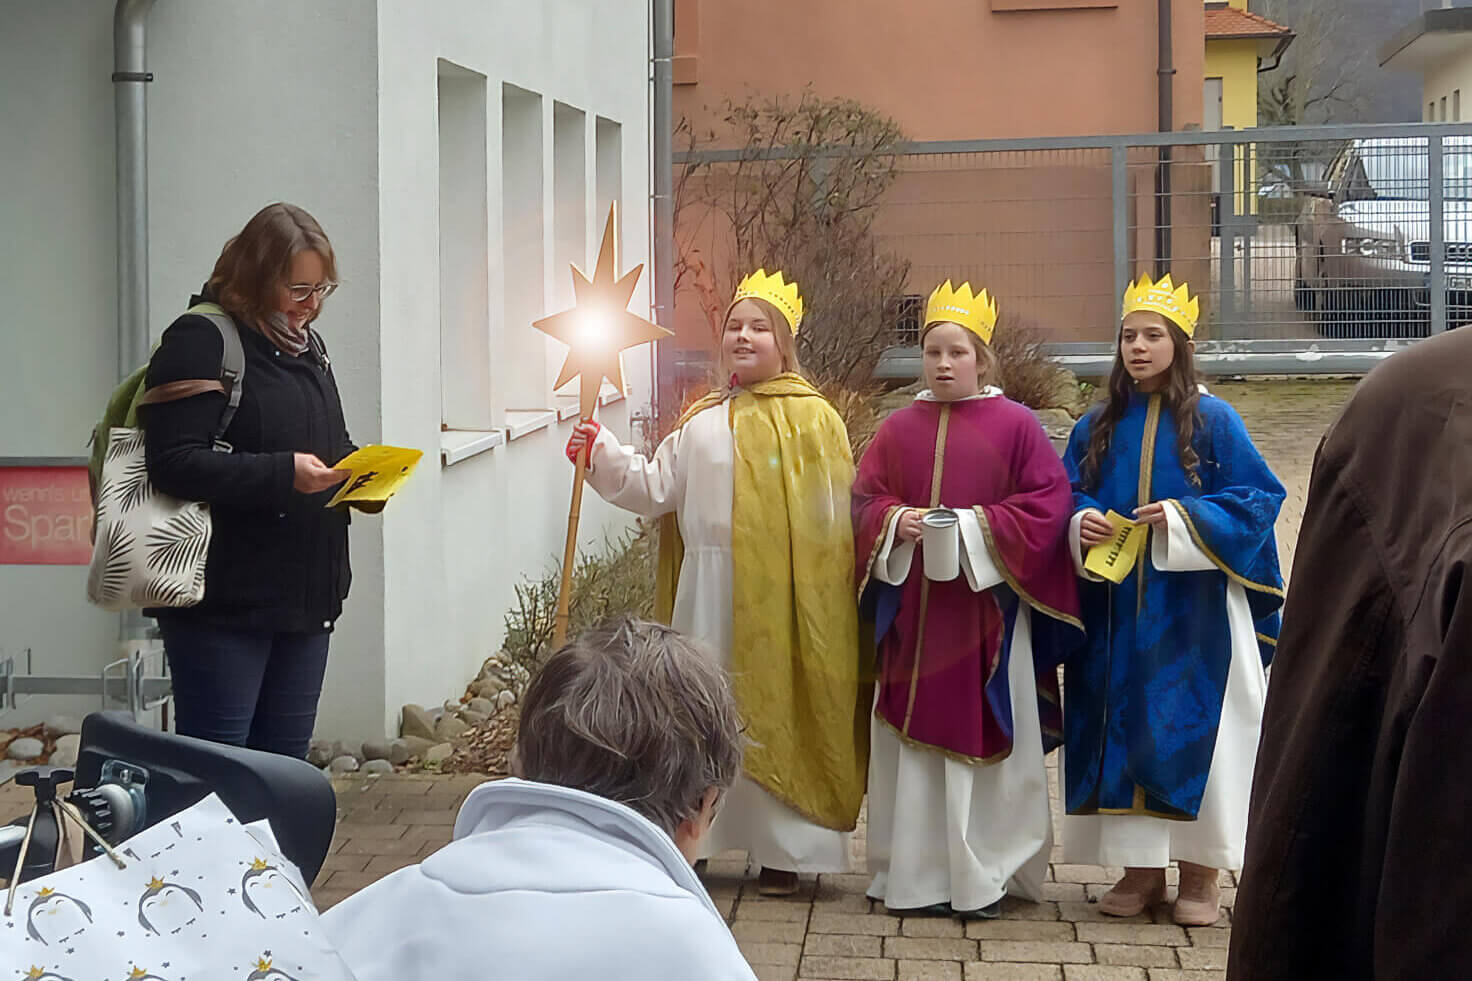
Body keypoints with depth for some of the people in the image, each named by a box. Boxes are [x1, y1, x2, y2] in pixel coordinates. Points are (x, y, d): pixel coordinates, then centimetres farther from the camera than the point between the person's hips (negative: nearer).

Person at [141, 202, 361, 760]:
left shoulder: (306, 344, 16)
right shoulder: (201, 339, -10)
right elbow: (174, 463, -19)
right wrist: (281, 474, -26)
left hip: (305, 593, 8)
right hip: (224, 598, -8)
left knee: (286, 765, 13)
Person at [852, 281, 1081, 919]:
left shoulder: (1015, 426, 0)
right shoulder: (899, 429, 10)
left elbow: (1049, 502, -5)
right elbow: (865, 500, 10)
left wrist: (979, 525, -15)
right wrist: (896, 521, -11)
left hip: (988, 605, -3)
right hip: (912, 609, 3)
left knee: (984, 739, 0)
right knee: (914, 739, 5)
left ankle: (983, 875, 9)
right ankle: (916, 872, 14)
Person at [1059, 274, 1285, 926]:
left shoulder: (1213, 421, -2)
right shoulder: (1097, 426, 9)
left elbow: (1259, 497, -5)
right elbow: (1066, 496, 14)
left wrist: (1185, 518, -17)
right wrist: (1080, 523, -9)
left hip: (1190, 610, -4)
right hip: (1115, 611, 4)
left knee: (1192, 726, -2)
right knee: (1124, 724, 4)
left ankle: (1199, 874, 8)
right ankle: (1140, 867, 15)